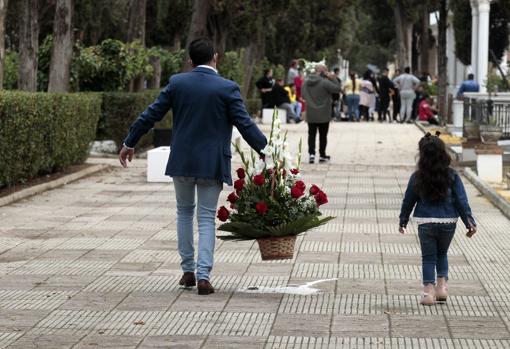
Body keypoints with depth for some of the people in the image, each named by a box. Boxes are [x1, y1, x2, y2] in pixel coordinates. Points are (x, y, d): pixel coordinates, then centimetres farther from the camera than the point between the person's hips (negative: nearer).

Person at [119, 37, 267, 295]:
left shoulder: (176, 83, -2)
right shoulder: (228, 88, -9)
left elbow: (150, 115, 3)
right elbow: (245, 125, -10)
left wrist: (129, 143, 14)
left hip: (181, 161, 2)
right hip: (212, 164, -2)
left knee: (184, 212, 20)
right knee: (206, 218, 5)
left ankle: (188, 271, 19)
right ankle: (203, 275, -7)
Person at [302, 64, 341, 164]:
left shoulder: (306, 82, 3)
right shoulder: (325, 82, -18)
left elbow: (303, 96, 13)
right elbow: (338, 88, -14)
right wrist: (333, 78, -6)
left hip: (310, 115, 4)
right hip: (323, 115, -4)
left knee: (311, 134, 7)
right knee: (323, 135, 8)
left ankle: (311, 153, -6)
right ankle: (322, 156, 14)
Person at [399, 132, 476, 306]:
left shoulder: (417, 178, -7)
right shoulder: (452, 176, -7)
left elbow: (408, 201, 4)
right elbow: (462, 201, -6)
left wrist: (403, 221, 16)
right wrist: (469, 222, -2)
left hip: (426, 223, -1)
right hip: (448, 222, 1)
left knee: (428, 257, 11)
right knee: (442, 254, 23)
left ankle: (429, 290, 3)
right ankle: (442, 285, 13)